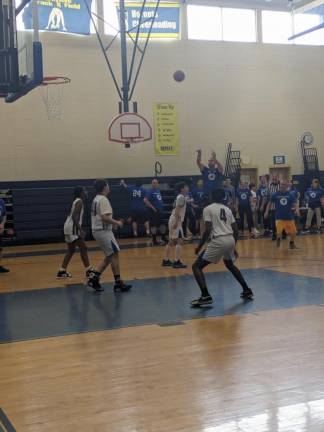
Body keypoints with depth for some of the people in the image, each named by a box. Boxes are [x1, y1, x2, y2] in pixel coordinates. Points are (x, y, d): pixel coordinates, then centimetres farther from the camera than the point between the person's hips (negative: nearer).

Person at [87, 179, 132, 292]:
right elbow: (105, 218, -25)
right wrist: (117, 223, -11)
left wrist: (113, 222, 19)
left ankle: (94, 278, 11)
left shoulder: (96, 199, 15)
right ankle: (118, 283, -2)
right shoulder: (103, 199, -16)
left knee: (109, 256, 13)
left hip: (97, 230, 10)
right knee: (114, 254, -5)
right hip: (103, 231, -10)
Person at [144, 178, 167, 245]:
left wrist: (162, 206, 14)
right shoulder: (150, 191, -11)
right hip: (154, 212, -8)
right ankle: (155, 241, 5)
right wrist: (152, 207, -19)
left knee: (162, 225, 13)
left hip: (160, 211, 8)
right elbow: (145, 200, -21)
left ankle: (164, 239, 26)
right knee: (154, 226, -1)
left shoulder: (158, 190, 14)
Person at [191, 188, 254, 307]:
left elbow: (207, 230, -8)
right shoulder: (227, 209, 19)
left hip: (218, 241, -6)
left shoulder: (208, 209, 3)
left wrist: (199, 246, 0)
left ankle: (205, 296, -13)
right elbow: (236, 230, 17)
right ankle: (247, 291, 35)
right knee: (230, 265, 35)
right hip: (230, 240, 6)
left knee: (196, 266, 2)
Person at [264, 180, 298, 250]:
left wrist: (294, 208, -24)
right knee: (279, 232, -15)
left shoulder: (290, 195, -1)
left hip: (289, 217, 2)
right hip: (279, 217, -2)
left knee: (293, 232, 6)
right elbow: (270, 203, 9)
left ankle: (292, 244, 33)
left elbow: (294, 204, -2)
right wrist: (267, 212, 0)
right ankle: (278, 239, 20)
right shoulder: (275, 194, -2)